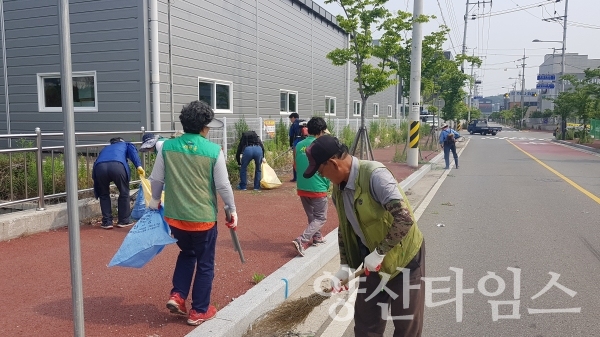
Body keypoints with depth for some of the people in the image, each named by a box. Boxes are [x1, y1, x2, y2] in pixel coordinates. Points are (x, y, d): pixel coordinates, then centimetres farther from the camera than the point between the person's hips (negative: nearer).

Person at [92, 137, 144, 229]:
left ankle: (107, 222, 22)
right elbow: (133, 151, 12)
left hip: (100, 166, 3)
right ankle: (124, 220, 23)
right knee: (124, 193, 17)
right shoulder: (125, 144, 35)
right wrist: (139, 165, -3)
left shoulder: (105, 149, 44)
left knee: (104, 194, 23)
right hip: (117, 165, -3)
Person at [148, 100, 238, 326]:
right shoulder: (214, 150, -13)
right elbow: (223, 185, -9)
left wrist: (155, 201, 21)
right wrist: (232, 209, 5)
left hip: (175, 215, 4)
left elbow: (156, 179, 3)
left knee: (186, 254, 28)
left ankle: (177, 296, 18)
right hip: (204, 217, -3)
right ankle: (199, 311, 23)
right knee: (205, 264, 14)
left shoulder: (167, 147, -4)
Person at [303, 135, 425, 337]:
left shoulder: (374, 175, -28)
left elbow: (404, 219, -34)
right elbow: (345, 228, 7)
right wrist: (345, 266, 0)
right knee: (365, 321, 14)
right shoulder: (338, 188, -3)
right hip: (374, 260, 7)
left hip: (404, 257, -7)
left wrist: (379, 252, -27)